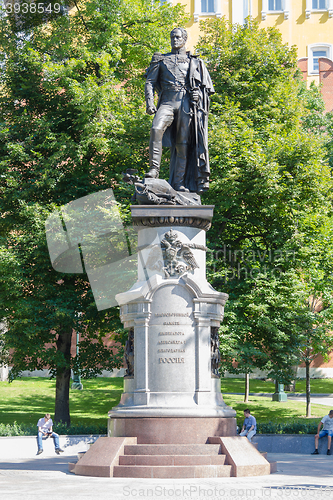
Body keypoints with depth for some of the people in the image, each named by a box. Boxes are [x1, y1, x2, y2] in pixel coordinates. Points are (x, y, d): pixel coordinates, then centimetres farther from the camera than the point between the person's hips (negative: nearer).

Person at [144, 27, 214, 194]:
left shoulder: (194, 62, 18)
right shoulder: (161, 60, 18)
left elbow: (208, 87, 20)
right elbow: (150, 82, 12)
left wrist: (199, 94, -2)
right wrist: (149, 102, -3)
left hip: (186, 104, 0)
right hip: (167, 101, 0)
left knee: (183, 143, -2)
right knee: (156, 129, -28)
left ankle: (179, 182, -1)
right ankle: (154, 168, -26)